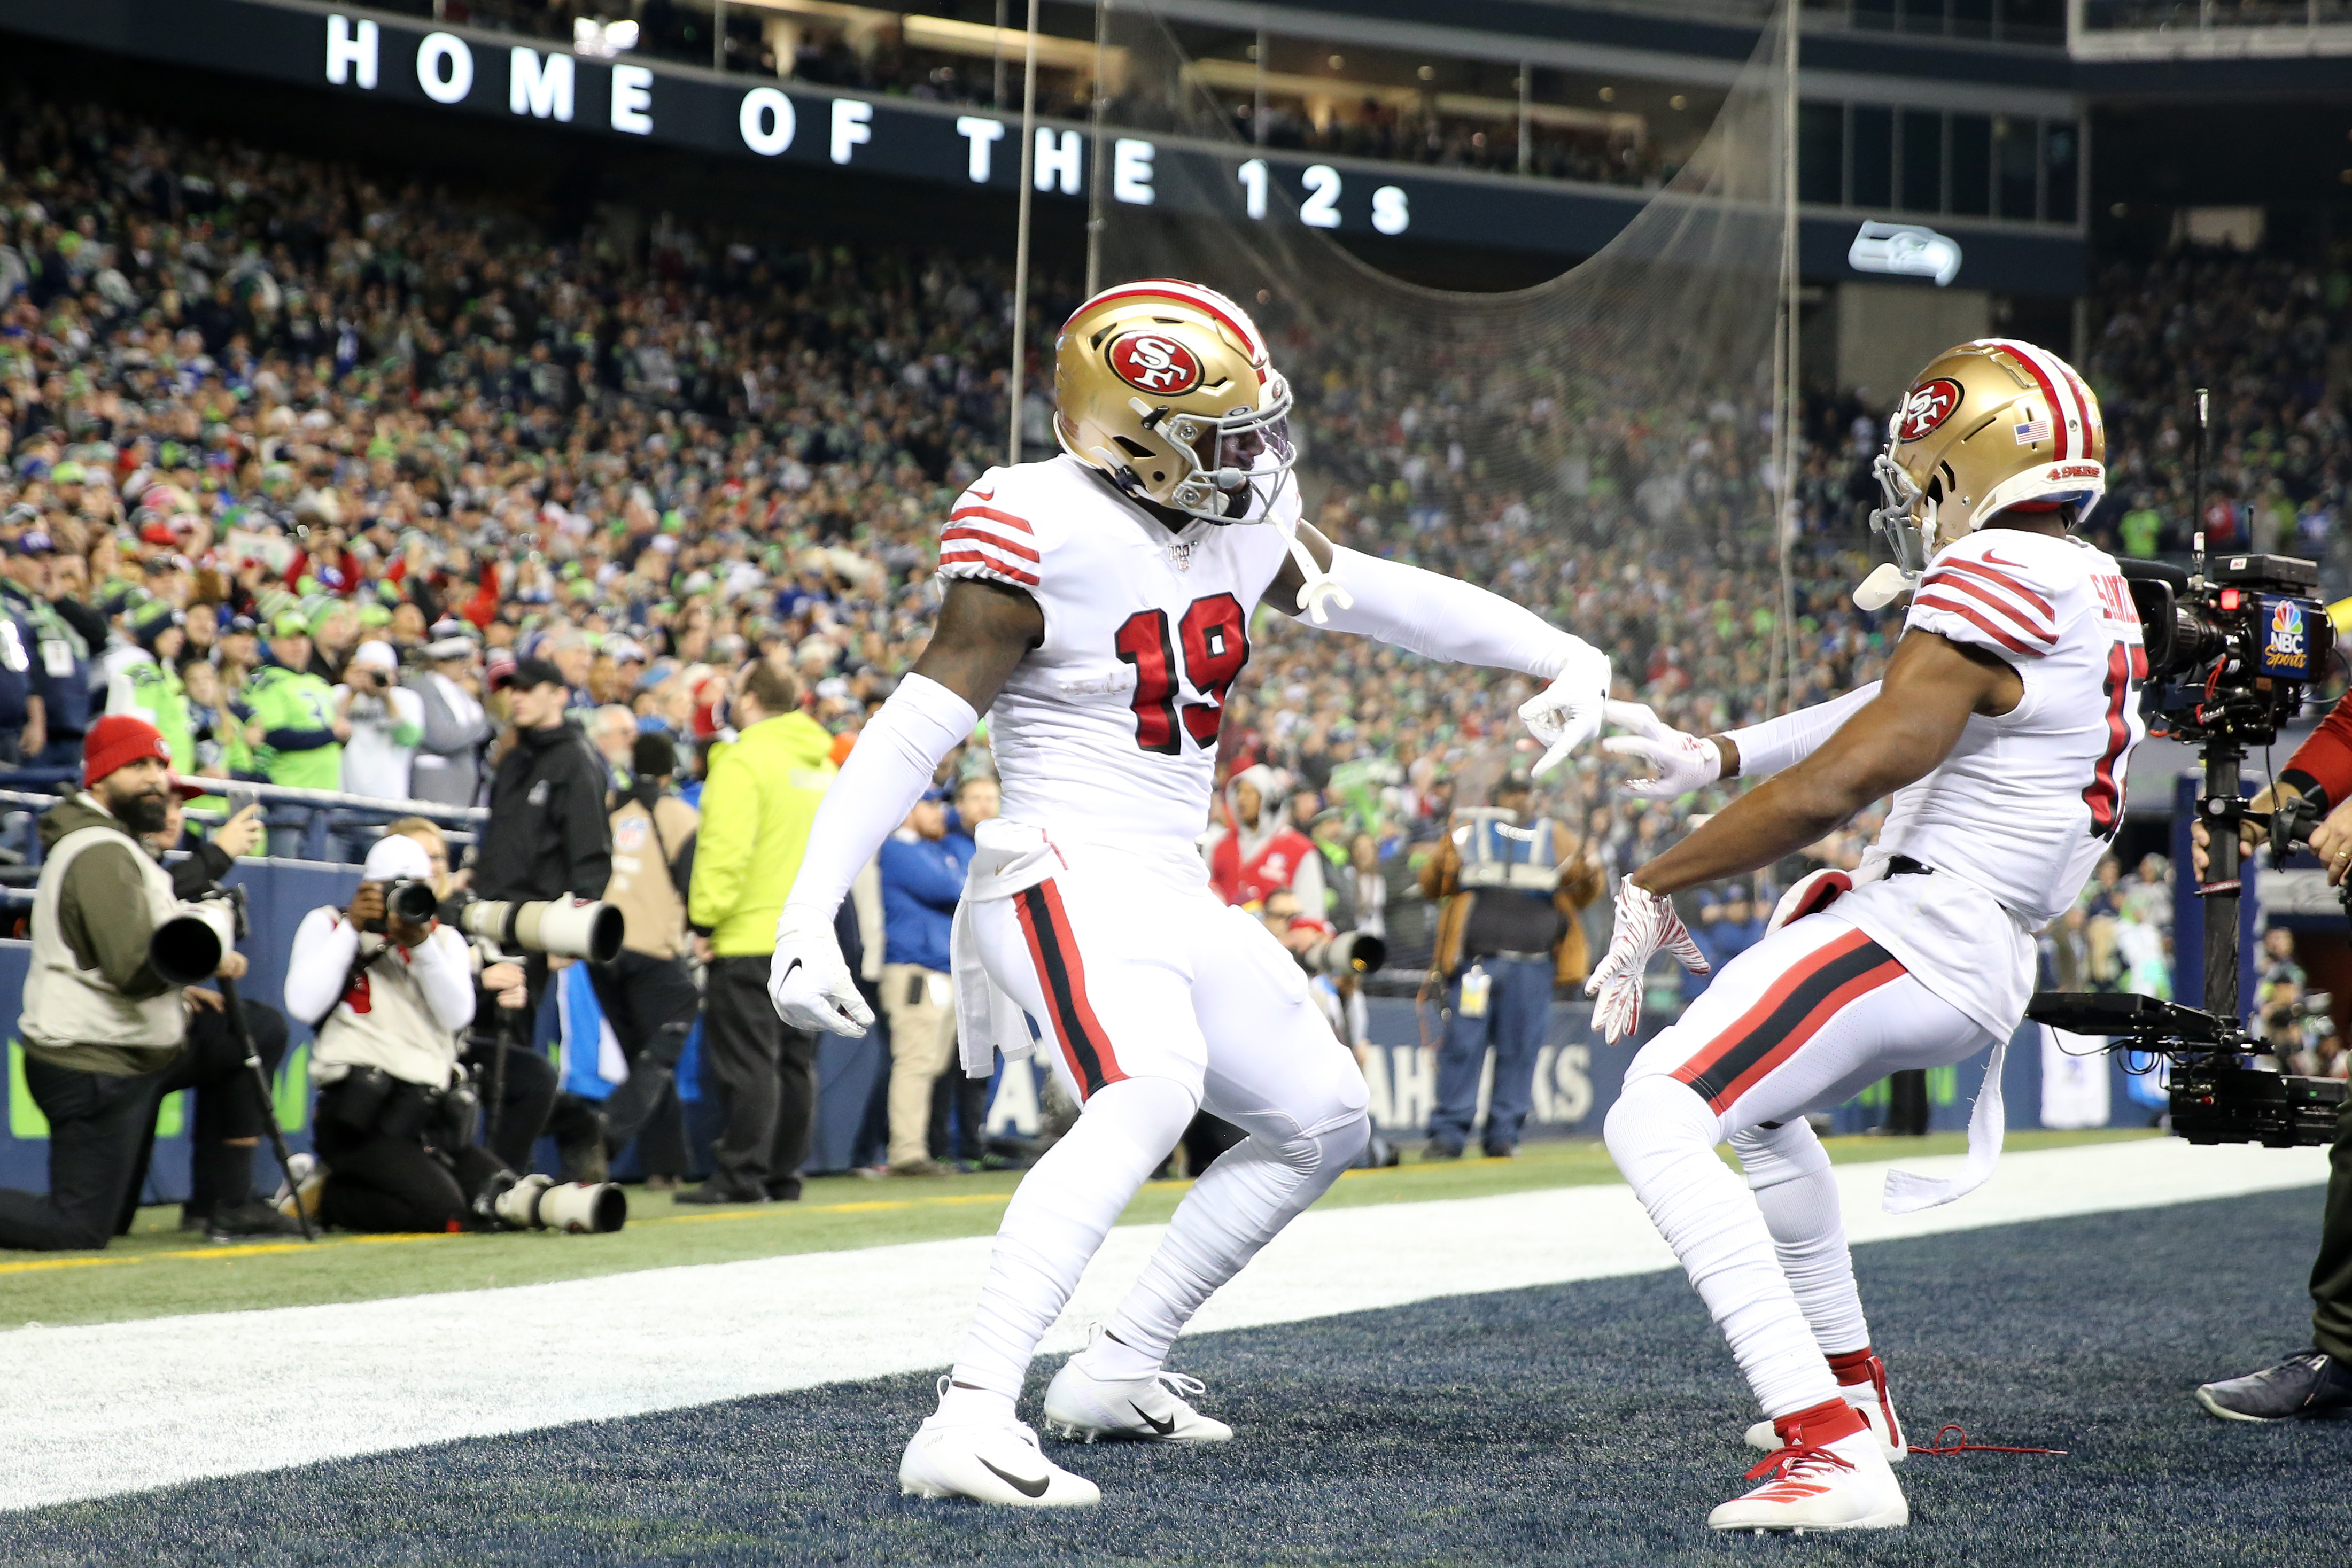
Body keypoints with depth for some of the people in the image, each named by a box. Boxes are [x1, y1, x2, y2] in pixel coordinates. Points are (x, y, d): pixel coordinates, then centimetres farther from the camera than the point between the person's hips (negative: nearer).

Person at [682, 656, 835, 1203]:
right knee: (794, 1059, 11)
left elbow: (725, 849, -18)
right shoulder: (822, 764, 14)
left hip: (749, 937, -8)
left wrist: (706, 918, -13)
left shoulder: (744, 760, -11)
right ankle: (784, 1173, 14)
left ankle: (742, 1175, -7)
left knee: (747, 1061, -7)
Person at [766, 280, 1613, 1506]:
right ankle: (969, 1422, -43)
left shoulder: (1240, 521, 5)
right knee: (1153, 1091, -36)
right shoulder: (1044, 536, -17)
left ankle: (1116, 1370, 23)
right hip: (1067, 878, -10)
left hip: (1176, 897, 10)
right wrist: (808, 919, -24)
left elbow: (1389, 599, 20)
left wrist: (1565, 660, 15)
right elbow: (911, 735, -18)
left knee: (1325, 1120, 17)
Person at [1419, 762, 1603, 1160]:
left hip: (1532, 962, 1)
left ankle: (1504, 1133, 8)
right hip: (1476, 958, -1)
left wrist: (1587, 877, -9)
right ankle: (1448, 1134, -2)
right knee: (1462, 1045, -6)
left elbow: (1582, 894, 14)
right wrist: (1444, 866, -11)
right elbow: (1430, 885, 11)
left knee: (1520, 1048, -1)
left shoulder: (1555, 836, 18)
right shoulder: (1468, 831, 15)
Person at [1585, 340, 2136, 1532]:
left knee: (1656, 1122, -20)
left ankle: (1831, 1448, -29)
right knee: (1758, 1108, 34)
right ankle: (1853, 1386, 43)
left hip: (1911, 937, -10)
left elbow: (1837, 785, -20)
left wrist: (1654, 887, -11)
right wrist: (1716, 758, 28)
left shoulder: (1996, 585, -18)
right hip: (1983, 957, 10)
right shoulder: (2096, 596, 13)